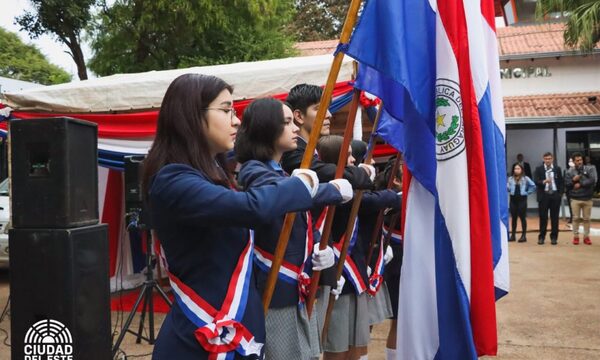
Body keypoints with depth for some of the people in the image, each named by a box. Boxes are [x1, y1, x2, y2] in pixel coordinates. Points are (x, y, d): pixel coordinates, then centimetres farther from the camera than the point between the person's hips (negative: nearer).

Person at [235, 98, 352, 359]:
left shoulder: (283, 172, 14)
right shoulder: (255, 172, -15)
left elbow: (304, 223, 16)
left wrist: (320, 247, -4)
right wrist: (336, 189, -20)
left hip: (298, 287, 9)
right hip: (273, 289, -9)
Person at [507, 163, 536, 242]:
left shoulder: (526, 178, -1)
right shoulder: (511, 179, 5)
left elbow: (533, 186, -1)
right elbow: (507, 188, 2)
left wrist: (527, 192, -2)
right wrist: (510, 191, -18)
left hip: (522, 199, -2)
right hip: (513, 199, 2)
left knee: (522, 217, 0)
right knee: (513, 218, 7)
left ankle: (524, 235, 6)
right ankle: (513, 235, 13)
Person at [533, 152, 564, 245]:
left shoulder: (557, 169, 8)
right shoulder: (539, 169, 2)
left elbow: (561, 182, 9)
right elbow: (536, 181, -8)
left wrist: (560, 194, -1)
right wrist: (544, 181, -28)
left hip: (555, 195, 1)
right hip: (544, 195, -1)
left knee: (554, 217, 4)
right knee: (543, 217, 2)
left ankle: (554, 237, 11)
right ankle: (541, 237, 10)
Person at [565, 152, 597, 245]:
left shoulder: (590, 169, 0)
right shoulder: (570, 172, 2)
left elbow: (593, 180, -14)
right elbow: (566, 184, 1)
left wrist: (580, 184, -13)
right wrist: (573, 180, -16)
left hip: (587, 199, 0)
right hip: (575, 199, 0)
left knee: (586, 218, 7)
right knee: (576, 218, 4)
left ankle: (586, 237, 16)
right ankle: (576, 236, 13)